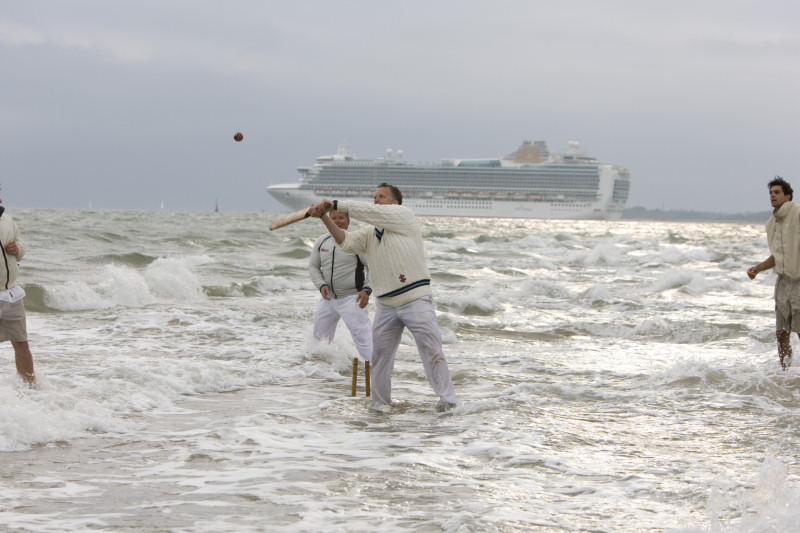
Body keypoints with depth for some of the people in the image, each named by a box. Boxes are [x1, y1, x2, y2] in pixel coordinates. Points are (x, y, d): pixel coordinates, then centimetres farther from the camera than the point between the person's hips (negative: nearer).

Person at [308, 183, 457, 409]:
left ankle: (447, 399, -3)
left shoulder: (404, 215, 0)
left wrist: (336, 204, -8)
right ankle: (380, 401, 17)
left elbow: (369, 211, -12)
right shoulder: (370, 232, 15)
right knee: (379, 354, 6)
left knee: (431, 350, -7)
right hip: (385, 305, 6)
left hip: (416, 300, -6)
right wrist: (325, 217, -15)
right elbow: (347, 241, -2)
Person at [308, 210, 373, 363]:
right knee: (320, 337, 20)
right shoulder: (321, 241, 5)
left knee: (362, 336, -19)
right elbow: (313, 266, 10)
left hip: (351, 298, -6)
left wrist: (367, 290, -20)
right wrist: (321, 285, -8)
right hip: (329, 298, 6)